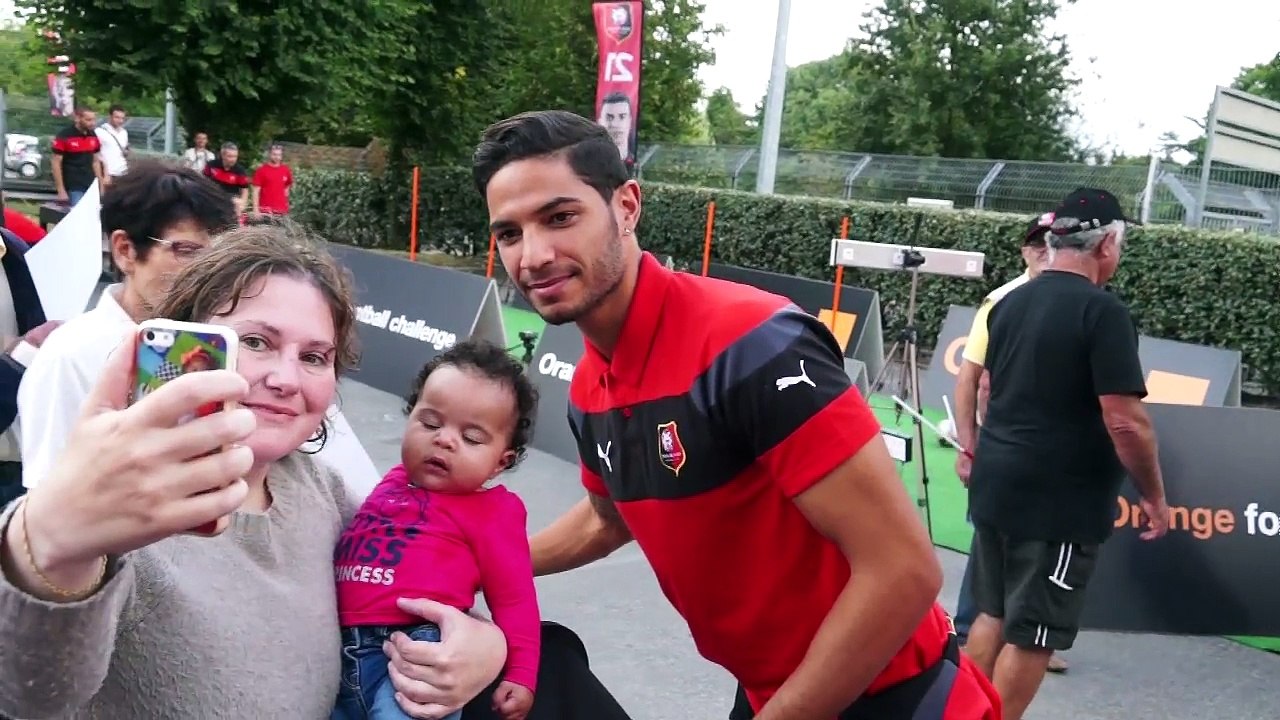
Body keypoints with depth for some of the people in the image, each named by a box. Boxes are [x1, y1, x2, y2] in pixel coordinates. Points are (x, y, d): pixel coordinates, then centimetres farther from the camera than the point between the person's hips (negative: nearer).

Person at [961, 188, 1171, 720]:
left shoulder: (1009, 303, 8)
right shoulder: (1103, 311, -15)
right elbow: (1125, 422, -18)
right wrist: (1154, 495, -6)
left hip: (995, 483, 8)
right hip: (1058, 499, -7)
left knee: (992, 614, 18)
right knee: (1031, 634, 4)